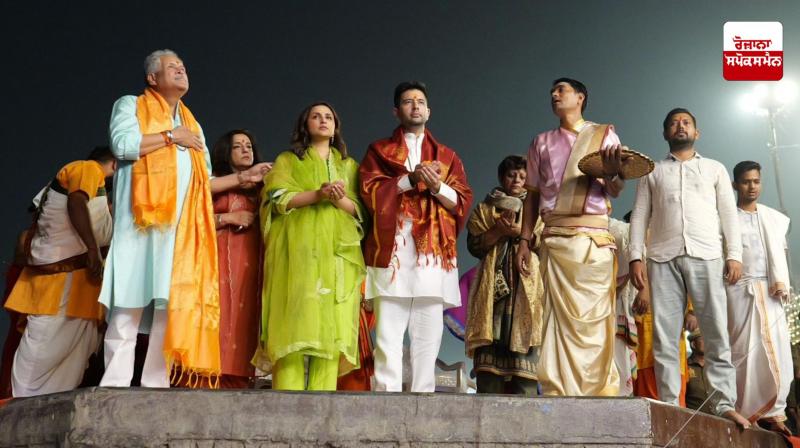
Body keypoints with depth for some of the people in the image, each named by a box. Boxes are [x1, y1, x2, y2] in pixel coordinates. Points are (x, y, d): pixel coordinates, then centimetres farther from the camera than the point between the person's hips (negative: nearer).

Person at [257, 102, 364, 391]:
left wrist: (340, 200, -9)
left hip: (337, 251, 2)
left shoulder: (349, 165, 23)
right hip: (299, 249, -2)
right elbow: (277, 198, 1)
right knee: (294, 321, -15)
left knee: (331, 324, -9)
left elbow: (360, 209, 13)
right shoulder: (287, 160, 17)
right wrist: (317, 195, -14)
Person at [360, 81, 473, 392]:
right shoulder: (380, 150, 18)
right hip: (392, 249, -2)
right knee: (388, 335, -10)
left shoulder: (447, 156, 23)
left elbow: (463, 201, 10)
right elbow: (370, 190, 1)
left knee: (428, 336, -3)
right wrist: (411, 178, -9)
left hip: (433, 251, 2)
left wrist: (436, 185, -8)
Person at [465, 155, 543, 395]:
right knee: (491, 342, -10)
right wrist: (498, 231, -9)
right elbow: (474, 245, 6)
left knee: (522, 342, -10)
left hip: (527, 286, 0)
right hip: (494, 284, 0)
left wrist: (521, 232, -8)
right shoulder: (485, 209, 19)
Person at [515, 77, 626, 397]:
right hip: (554, 236, 2)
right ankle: (559, 394, -4)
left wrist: (612, 173, -17)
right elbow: (533, 194, 17)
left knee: (595, 317, -6)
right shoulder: (542, 142, 20)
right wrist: (525, 240, 7)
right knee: (559, 316, -4)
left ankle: (600, 392, -2)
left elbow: (615, 191, 6)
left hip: (593, 235, -2)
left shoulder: (605, 134, 12)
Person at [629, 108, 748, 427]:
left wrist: (734, 254, -1)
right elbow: (639, 216, 12)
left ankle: (725, 403, -5)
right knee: (664, 335, -4)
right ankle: (670, 405, -2)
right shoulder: (652, 173, 19)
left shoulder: (715, 169, 20)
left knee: (717, 333, -6)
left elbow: (729, 213, 12)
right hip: (663, 258, 1)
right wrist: (635, 257, -1)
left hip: (706, 256, 0)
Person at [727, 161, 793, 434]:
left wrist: (782, 282, -5)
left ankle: (772, 411, -1)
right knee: (744, 350, -7)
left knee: (776, 350, -5)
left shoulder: (775, 218, 18)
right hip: (739, 289, -3)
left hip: (770, 291, 3)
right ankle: (746, 412, -4)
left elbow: (780, 255, 12)